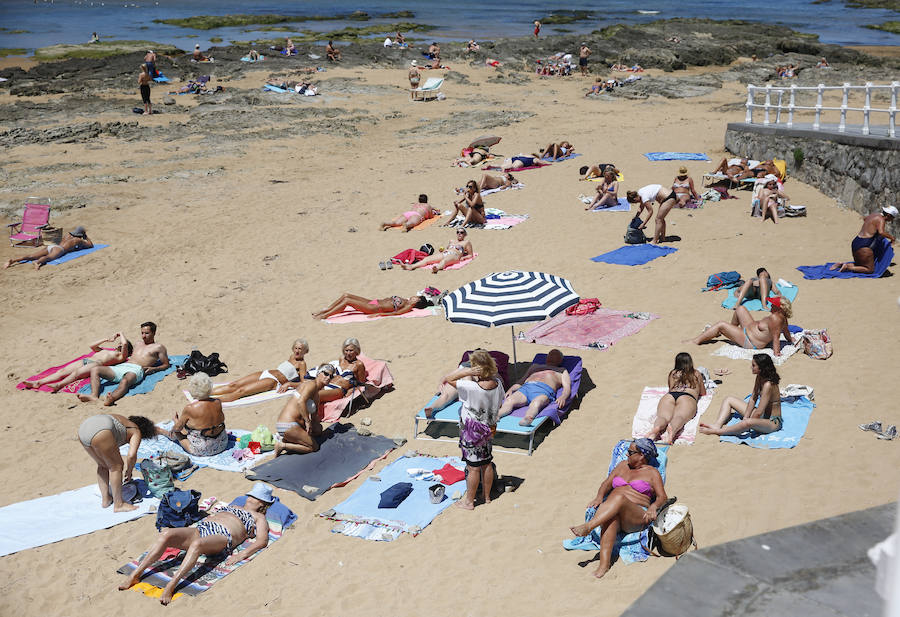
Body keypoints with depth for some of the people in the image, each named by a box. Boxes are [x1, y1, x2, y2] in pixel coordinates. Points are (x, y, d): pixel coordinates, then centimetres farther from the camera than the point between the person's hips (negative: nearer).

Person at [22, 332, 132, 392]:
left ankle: (59, 385, -58)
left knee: (76, 373, -35)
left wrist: (120, 334, 17)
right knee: (63, 371, -13)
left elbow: (125, 343, -2)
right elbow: (92, 346, 42)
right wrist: (107, 340, 37)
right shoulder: (106, 351, 39)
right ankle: (38, 382, -27)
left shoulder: (121, 356, 15)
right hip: (85, 361, 7)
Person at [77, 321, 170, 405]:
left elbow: (166, 365, 10)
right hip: (121, 366, 7)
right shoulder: (138, 344, 34)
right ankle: (94, 396, -38)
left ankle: (111, 399, -73)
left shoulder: (158, 347, 14)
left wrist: (153, 369, -9)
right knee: (94, 369, -15)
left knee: (125, 381, -43)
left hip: (137, 369, -7)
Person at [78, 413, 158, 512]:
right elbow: (131, 455, 0)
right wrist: (128, 472, 17)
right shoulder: (136, 432, 15)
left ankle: (105, 499, 32)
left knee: (102, 465, 26)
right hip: (100, 432, -8)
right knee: (116, 466, 8)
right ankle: (118, 505, 13)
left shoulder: (123, 421, 37)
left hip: (82, 429, 8)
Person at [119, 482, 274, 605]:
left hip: (222, 537, -6)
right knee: (166, 534, -24)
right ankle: (135, 574, -28)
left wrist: (241, 555, -14)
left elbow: (262, 541, 3)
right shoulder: (233, 507, 41)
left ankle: (171, 585, -49)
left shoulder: (258, 517, 20)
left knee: (197, 544, -42)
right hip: (200, 529, 6)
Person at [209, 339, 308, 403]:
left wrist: (288, 384, -19)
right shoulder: (292, 356, 21)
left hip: (273, 381, -8)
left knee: (240, 391, -24)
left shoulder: (301, 364, -1)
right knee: (233, 385, -8)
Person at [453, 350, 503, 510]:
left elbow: (449, 379, -19)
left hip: (472, 431, -6)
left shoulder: (472, 388, -30)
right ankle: (487, 497, 35)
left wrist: (467, 372, -27)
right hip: (489, 429, 6)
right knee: (487, 463, 19)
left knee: (473, 467, 7)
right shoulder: (497, 383, -11)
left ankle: (469, 501, 22)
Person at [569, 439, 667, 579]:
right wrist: (599, 496, 0)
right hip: (613, 510, 3)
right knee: (610, 517, -36)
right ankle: (604, 563, -49)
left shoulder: (652, 473, 14)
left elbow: (662, 497, 4)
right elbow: (607, 483, 21)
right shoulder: (623, 465, 28)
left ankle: (588, 526, -48)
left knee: (619, 497, -36)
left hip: (637, 517, -3)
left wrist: (653, 507, -19)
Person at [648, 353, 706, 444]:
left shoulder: (672, 373, 35)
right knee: (680, 417, -31)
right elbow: (703, 393, 45)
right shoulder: (697, 374, 34)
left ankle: (655, 429, -62)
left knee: (663, 416, -26)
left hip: (669, 395, 2)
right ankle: (673, 430, -67)